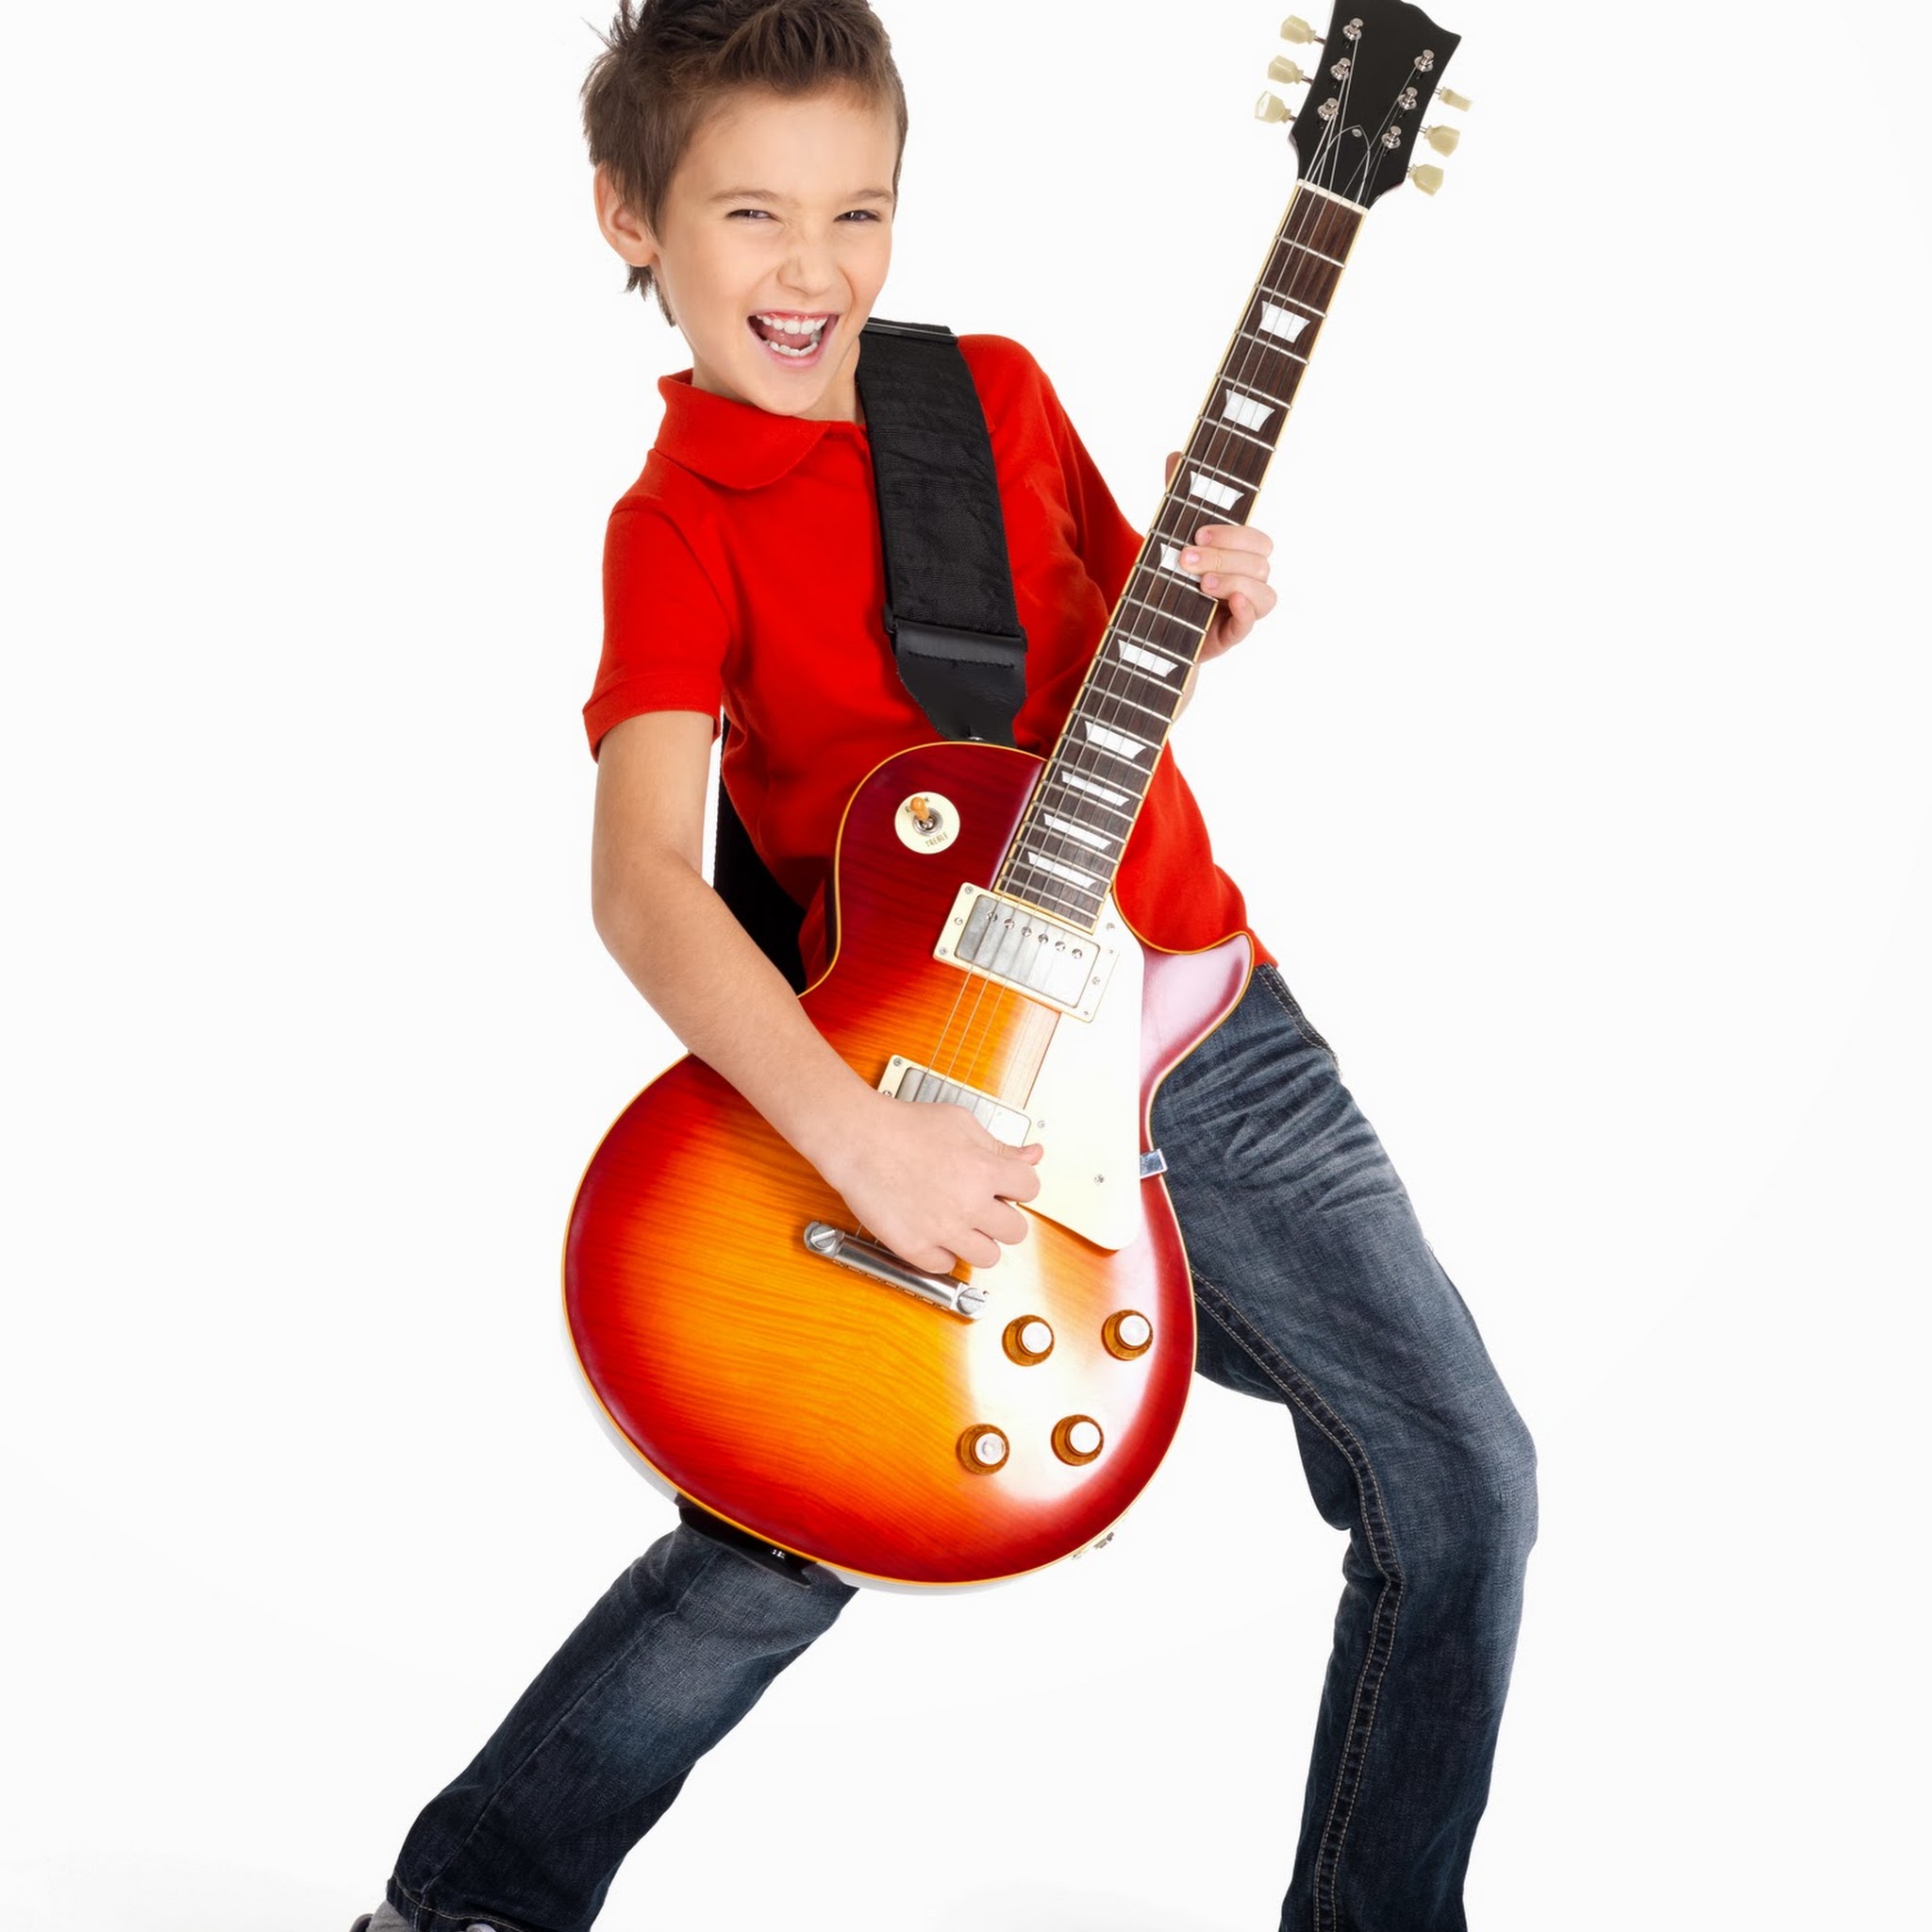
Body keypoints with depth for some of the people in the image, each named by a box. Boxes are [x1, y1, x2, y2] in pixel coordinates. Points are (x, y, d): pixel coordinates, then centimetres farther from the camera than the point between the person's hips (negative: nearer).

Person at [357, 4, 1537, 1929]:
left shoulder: (999, 388, 7)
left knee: (1460, 1484, 2)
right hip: (917, 1071, -4)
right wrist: (857, 1138, -33)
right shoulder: (679, 528, -8)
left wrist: (1210, 613, -4)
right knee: (785, 1539, 2)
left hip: (1198, 1028, 5)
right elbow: (640, 885, -21)